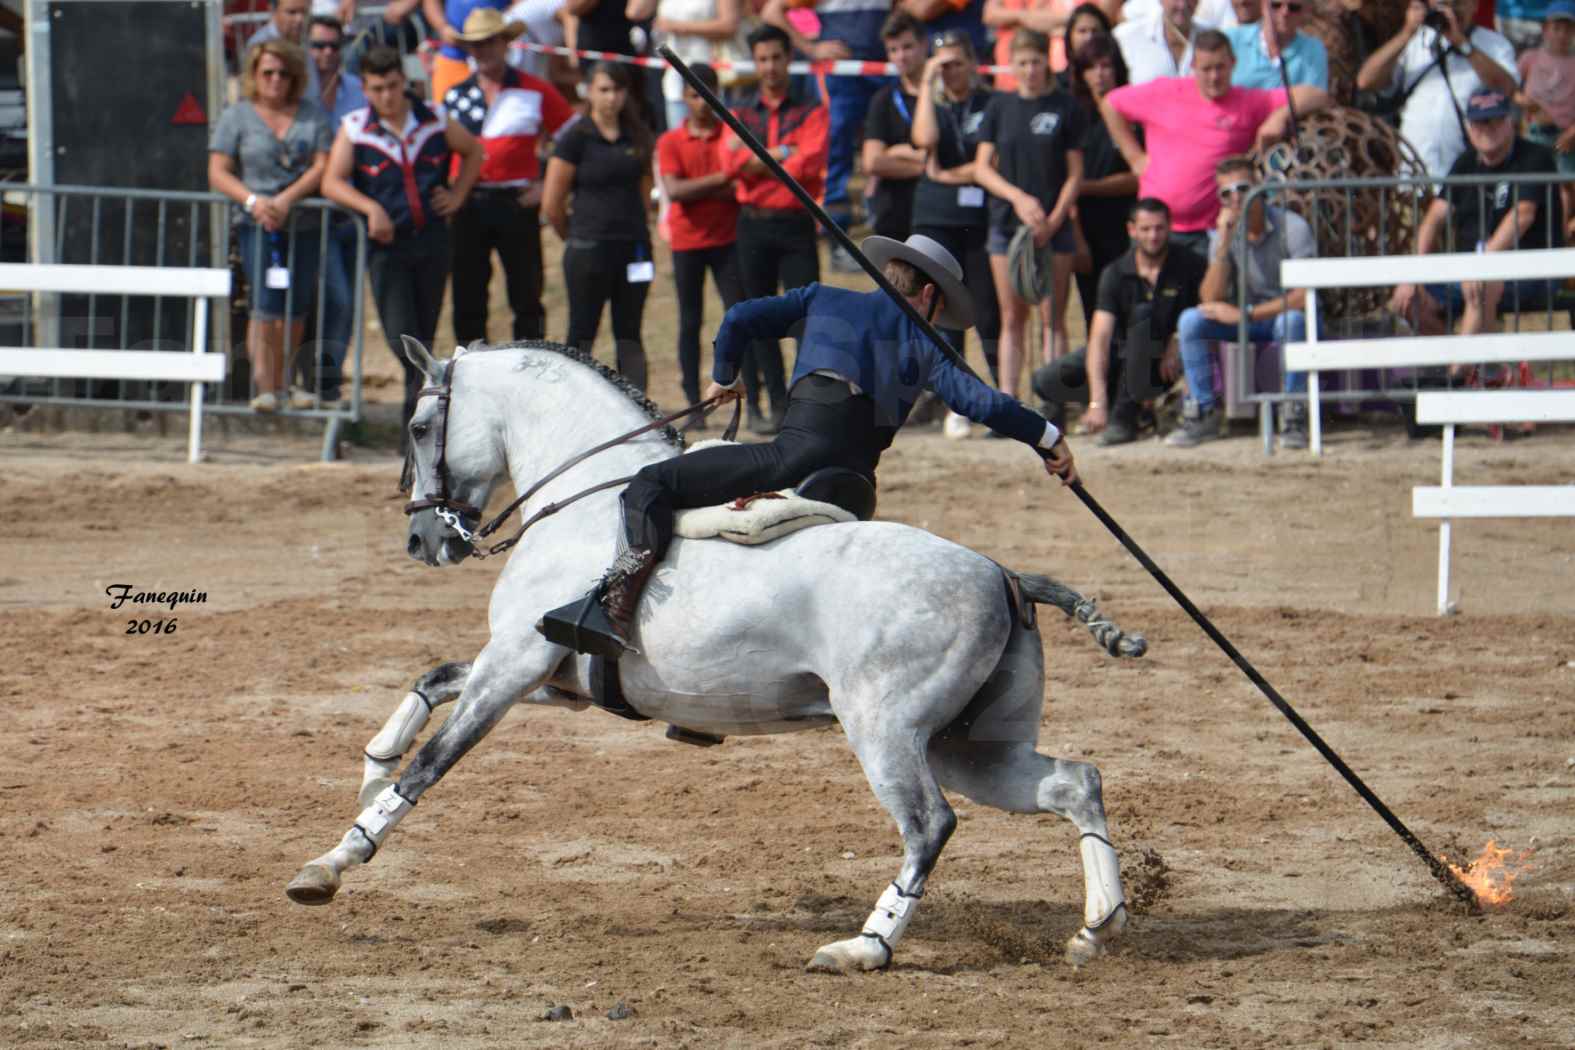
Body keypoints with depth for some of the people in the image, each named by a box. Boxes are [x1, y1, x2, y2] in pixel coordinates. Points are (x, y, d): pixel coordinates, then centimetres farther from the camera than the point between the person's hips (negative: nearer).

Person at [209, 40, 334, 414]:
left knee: (296, 311, 7)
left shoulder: (312, 114, 8)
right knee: (266, 305, -14)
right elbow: (217, 173, -1)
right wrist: (252, 200, -18)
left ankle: (281, 383, 21)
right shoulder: (237, 117, 4)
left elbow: (322, 166, 0)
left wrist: (287, 198, -15)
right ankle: (263, 386, -12)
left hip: (304, 225, 3)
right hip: (257, 227, -2)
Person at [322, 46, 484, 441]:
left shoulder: (434, 121, 4)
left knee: (424, 336, 8)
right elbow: (332, 183, -6)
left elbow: (474, 151, 22)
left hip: (432, 240, 2)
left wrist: (457, 195, 10)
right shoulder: (355, 129, -1)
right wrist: (371, 209, -20)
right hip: (387, 244, -2)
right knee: (402, 337, -13)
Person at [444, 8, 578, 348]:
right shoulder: (455, 97, 10)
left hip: (517, 204, -3)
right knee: (468, 299, 4)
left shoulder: (535, 93, 2)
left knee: (526, 296, 1)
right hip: (468, 205, 3)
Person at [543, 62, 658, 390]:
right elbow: (552, 203, -5)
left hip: (633, 248, 4)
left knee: (629, 336, 6)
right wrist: (575, 236, 6)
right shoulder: (576, 138, -6)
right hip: (589, 251, -4)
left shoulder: (638, 138, 9)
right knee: (582, 337, 0)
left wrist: (631, 226, 12)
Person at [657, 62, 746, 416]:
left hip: (728, 238, 0)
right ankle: (695, 405, 8)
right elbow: (674, 190, -11)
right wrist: (720, 180, -14)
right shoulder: (670, 142, 2)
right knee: (690, 323, 4)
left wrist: (699, 190, -12)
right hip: (687, 241, 0)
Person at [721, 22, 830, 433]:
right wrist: (782, 158, -11)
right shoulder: (740, 114, 11)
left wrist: (756, 161, -8)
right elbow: (732, 162, -6)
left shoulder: (811, 112, 4)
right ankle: (775, 404, 9)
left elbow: (809, 163, -13)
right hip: (753, 225, 3)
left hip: (796, 224, -3)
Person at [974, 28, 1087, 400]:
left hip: (1053, 226, -2)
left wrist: (1054, 220, -11)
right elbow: (982, 168, 5)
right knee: (1012, 319, 4)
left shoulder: (1066, 108, 1)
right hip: (1007, 224, 2)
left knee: (1054, 319, -2)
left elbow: (1075, 174, 0)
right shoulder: (1000, 107, 8)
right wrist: (1018, 197, -10)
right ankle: (1007, 401, 4)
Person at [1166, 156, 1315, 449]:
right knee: (1191, 320, -17)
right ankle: (1205, 412, -9)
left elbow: (1304, 296, -26)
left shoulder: (1292, 227, -17)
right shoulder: (1223, 235, -3)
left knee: (1291, 320, -40)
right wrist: (1224, 244, -24)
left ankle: (1294, 417, -28)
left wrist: (1246, 314, -27)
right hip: (1252, 321, 5)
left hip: (1292, 316, -5)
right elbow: (1211, 300, -13)